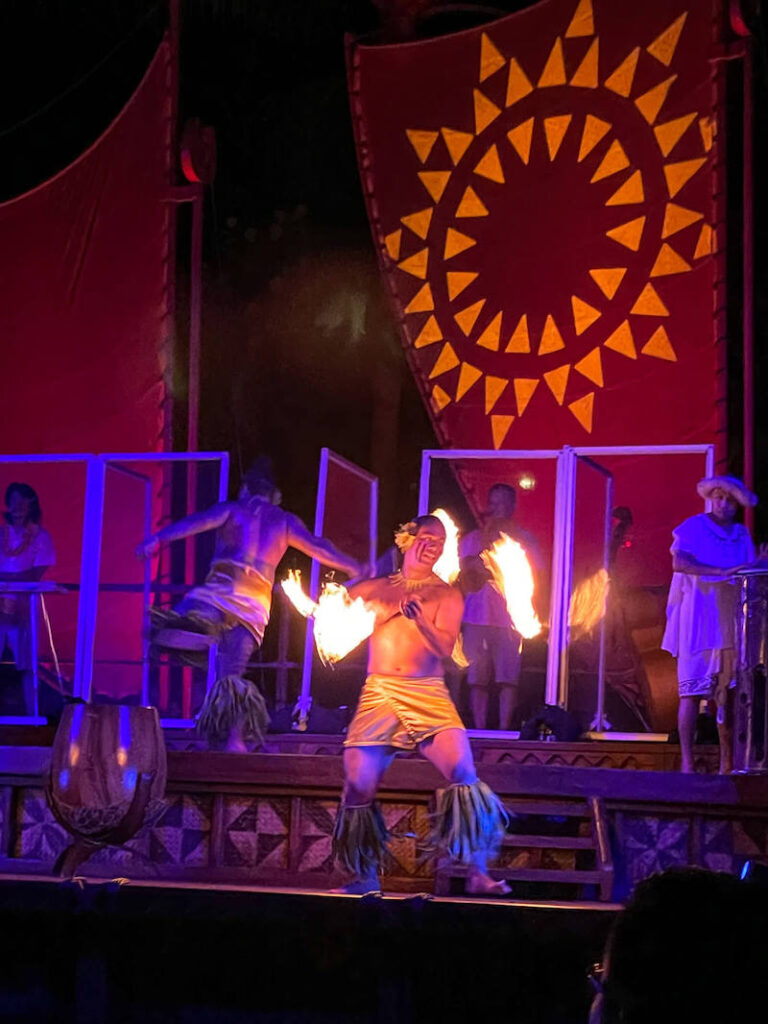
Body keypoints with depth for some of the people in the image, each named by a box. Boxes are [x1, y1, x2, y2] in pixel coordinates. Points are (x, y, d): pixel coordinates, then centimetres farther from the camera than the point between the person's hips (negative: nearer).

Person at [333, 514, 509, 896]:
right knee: (358, 788, -7)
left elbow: (444, 646, -4)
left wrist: (420, 619, -23)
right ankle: (365, 877, 11)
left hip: (428, 697, -1)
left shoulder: (447, 595, 11)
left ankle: (476, 873, -16)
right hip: (379, 694, 1)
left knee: (464, 774, -20)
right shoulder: (375, 589, 15)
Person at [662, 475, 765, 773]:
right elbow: (679, 562, -12)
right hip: (698, 616, -5)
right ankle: (687, 760, -10)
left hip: (730, 620, 5)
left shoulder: (742, 535, 17)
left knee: (728, 692, 2)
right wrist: (722, 572, -18)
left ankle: (727, 763, 4)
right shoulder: (694, 526, 2)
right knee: (692, 691, -9)